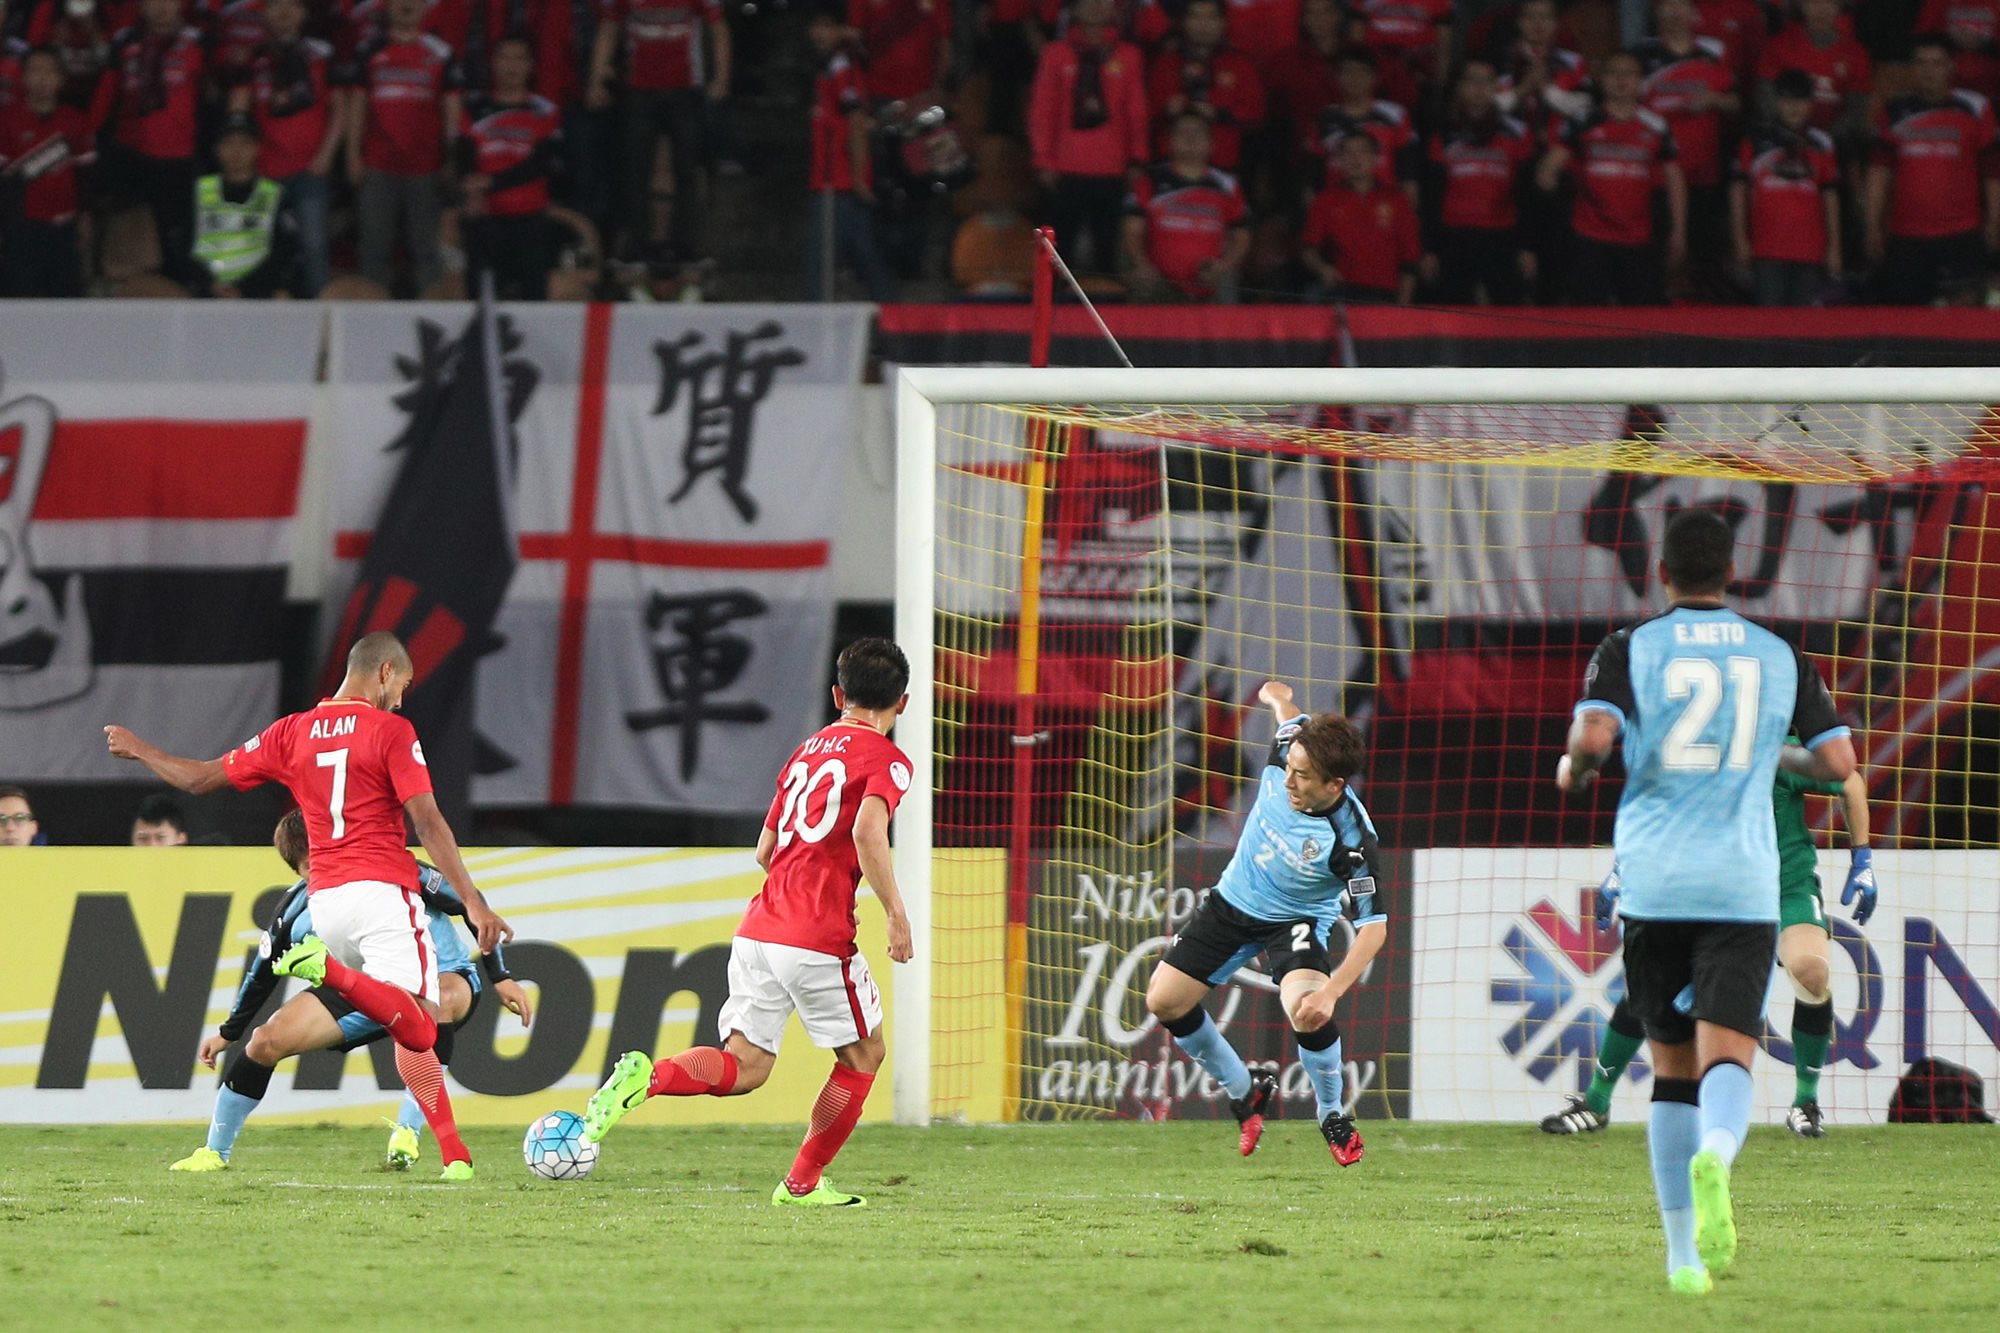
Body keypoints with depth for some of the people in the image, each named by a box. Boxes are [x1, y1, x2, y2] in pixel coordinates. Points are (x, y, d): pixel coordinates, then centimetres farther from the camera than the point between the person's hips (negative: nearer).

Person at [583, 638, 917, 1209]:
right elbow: (868, 829, -22)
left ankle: (648, 1076, -22)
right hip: (819, 938, -6)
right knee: (863, 1055, 13)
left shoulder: (807, 750, 21)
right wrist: (895, 912, -17)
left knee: (745, 1065, 5)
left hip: (759, 927, 6)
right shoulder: (887, 760, -1)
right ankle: (804, 1182, 13)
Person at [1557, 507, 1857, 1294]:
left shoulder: (1628, 650, 1)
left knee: (1672, 1072, 13)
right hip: (1743, 888, -1)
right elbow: (1838, 764, 5)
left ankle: (1682, 1253, 13)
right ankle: (1715, 1158, -44)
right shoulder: (1779, 658, 7)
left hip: (1653, 883, 1)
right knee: (1727, 1061, -10)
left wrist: (1573, 769, 8)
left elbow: (1594, 736, -15)